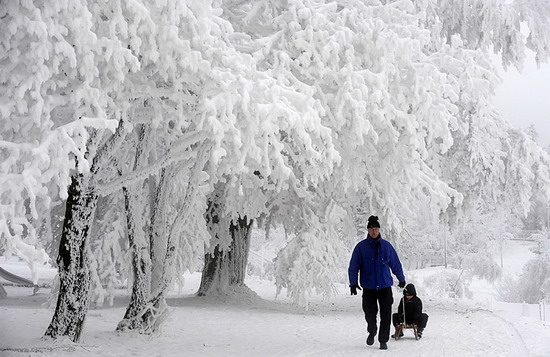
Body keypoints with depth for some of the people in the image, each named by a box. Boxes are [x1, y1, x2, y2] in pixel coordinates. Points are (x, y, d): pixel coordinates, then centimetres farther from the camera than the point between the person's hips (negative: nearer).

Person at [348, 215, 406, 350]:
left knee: (386, 315, -3)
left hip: (385, 286, 1)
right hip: (368, 287, -1)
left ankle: (383, 340, 7)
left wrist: (401, 279, 23)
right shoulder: (361, 247, -2)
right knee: (370, 314, 4)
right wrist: (353, 283, -8)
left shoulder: (386, 246, 4)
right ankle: (372, 332, 33)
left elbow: (395, 264, 15)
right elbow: (353, 266, 0)